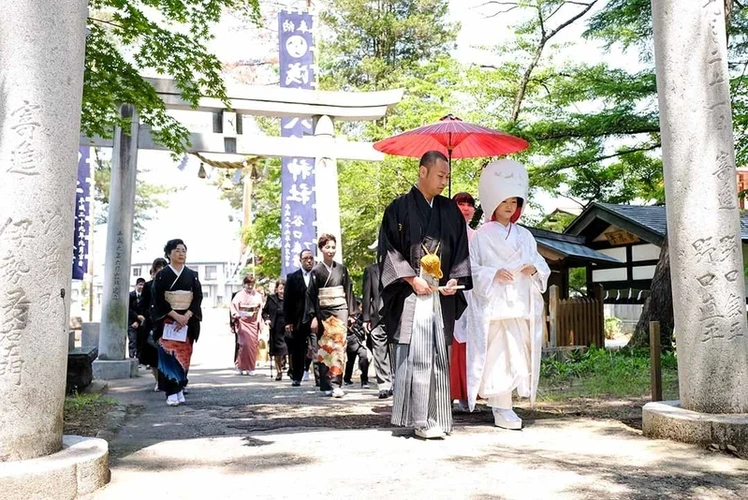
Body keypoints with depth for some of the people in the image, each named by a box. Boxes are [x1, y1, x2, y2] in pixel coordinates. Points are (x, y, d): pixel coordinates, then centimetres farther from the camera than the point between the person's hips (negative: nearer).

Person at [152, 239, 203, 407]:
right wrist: (176, 316, -16)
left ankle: (180, 388, 10)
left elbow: (198, 297, 2)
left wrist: (186, 316, -12)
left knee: (184, 354, 2)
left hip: (187, 321, 3)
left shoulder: (192, 275, 8)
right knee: (169, 354, -8)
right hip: (167, 321, -3)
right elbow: (158, 300, -6)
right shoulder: (162, 275, 1)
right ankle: (172, 392, -8)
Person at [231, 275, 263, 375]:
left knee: (253, 344, 1)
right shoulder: (239, 295, -1)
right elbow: (233, 307, -1)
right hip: (243, 322, -3)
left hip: (253, 323, 3)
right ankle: (242, 367, 2)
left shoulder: (258, 295, 7)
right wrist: (236, 315, -19)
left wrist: (260, 323, 6)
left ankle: (250, 367, 11)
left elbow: (260, 309, 10)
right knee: (245, 343, -11)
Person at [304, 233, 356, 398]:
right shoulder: (316, 271, 2)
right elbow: (311, 295, 0)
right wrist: (313, 317, -7)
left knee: (338, 345, -8)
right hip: (323, 312, -1)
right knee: (325, 347, 2)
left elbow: (348, 291, 11)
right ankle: (326, 384, 9)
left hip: (340, 310, 1)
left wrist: (351, 313, 6)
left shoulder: (341, 269, 8)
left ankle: (335, 384, -9)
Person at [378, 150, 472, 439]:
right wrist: (412, 279, -11)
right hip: (411, 295, -4)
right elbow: (388, 249, -3)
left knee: (439, 357, 5)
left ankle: (437, 417, 13)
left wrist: (455, 279, -1)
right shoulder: (400, 208, 1)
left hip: (443, 295, 5)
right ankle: (420, 420, -4)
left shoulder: (451, 211, 14)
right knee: (416, 355, -9)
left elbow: (461, 251, 15)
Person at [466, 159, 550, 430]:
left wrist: (535, 269, -6)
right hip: (493, 305, -4)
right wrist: (493, 274, -17)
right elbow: (471, 268, -3)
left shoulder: (524, 235, 16)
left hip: (521, 305, 5)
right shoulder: (482, 236, 2)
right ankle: (502, 409, -3)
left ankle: (504, 406, 15)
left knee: (519, 355, 3)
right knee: (498, 355, -8)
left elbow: (541, 264, 15)